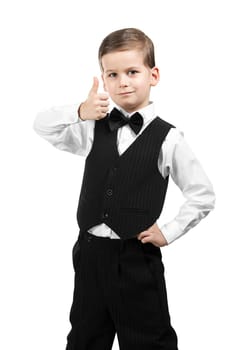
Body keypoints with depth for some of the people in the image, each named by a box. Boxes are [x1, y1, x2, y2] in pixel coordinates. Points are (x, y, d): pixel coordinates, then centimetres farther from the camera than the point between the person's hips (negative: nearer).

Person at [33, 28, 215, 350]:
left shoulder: (168, 138, -6)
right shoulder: (93, 128, 4)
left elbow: (203, 195, -1)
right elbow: (42, 125, -2)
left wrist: (169, 232, -6)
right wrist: (80, 113, -18)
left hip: (138, 257, -3)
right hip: (90, 251, 4)